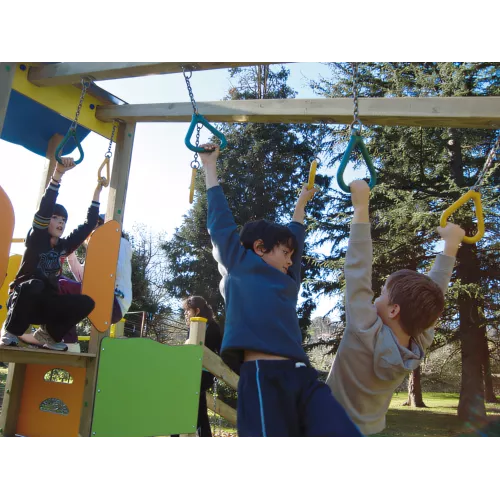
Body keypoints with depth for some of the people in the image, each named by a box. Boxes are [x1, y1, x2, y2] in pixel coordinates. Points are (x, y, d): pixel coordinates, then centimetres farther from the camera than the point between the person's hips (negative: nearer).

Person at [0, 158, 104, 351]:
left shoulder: (64, 245, 9)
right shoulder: (36, 238, -5)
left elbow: (89, 225, 9)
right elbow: (44, 209, -21)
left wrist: (96, 193, 7)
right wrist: (57, 174, -31)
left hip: (45, 304, 5)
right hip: (21, 299, -5)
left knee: (86, 302, -16)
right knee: (34, 285, -39)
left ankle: (47, 334, 0)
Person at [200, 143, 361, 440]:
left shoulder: (288, 281, 29)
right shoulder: (240, 265, 14)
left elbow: (295, 238, 45)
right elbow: (221, 219, 22)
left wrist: (301, 204, 59)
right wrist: (210, 165, 32)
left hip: (302, 376, 6)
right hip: (263, 376, -6)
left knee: (345, 436, -11)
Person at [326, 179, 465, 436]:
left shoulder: (367, 335, -32)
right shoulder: (418, 345, -17)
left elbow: (357, 273, -31)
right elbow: (430, 297, -5)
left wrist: (361, 207, -26)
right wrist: (451, 243, 4)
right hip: (371, 431, 5)